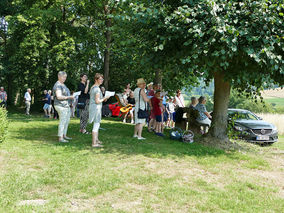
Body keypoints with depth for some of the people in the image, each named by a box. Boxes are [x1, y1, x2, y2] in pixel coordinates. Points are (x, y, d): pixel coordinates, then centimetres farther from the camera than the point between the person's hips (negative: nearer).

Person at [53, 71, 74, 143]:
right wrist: (69, 97, -21)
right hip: (61, 105, -10)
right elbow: (59, 96, -23)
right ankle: (60, 138, -2)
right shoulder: (58, 85, -14)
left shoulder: (63, 84, 17)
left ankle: (64, 135, 24)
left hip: (66, 105, 10)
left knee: (67, 120, 14)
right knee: (62, 121, -8)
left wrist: (71, 97, 12)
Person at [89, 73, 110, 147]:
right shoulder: (97, 89, -17)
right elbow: (97, 101, -21)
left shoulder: (92, 87, 13)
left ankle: (96, 140, 33)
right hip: (96, 108, -11)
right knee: (96, 125, -7)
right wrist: (104, 98, -8)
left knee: (97, 125, 21)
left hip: (93, 107, 11)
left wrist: (103, 99, 13)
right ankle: (94, 143, -5)